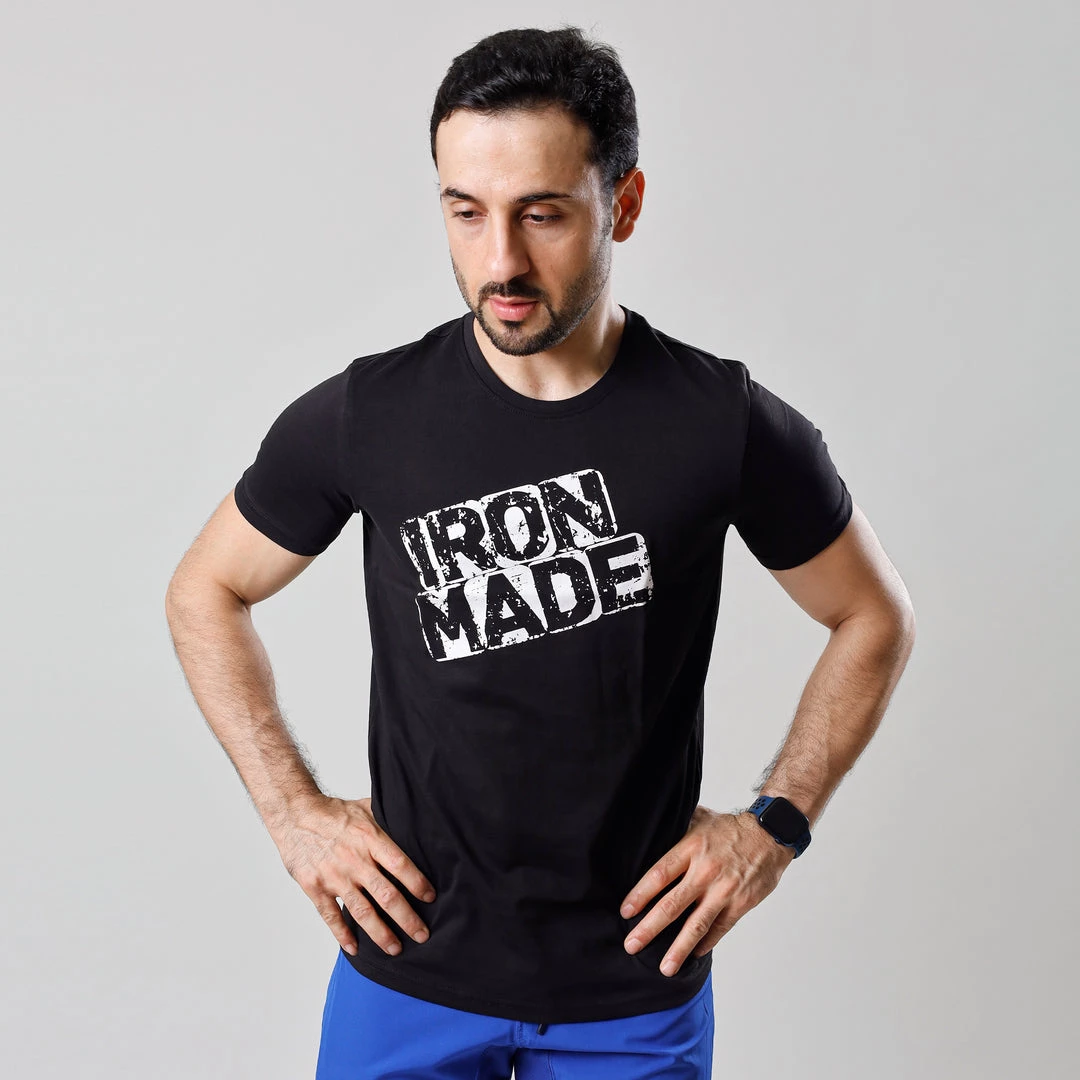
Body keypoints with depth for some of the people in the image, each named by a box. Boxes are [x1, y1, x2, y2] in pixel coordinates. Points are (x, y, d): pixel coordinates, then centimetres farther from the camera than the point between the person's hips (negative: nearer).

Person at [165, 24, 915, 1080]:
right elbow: (206, 593, 6)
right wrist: (294, 812, -1)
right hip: (410, 967, 1)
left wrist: (775, 823, -3)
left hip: (637, 994, 0)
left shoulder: (727, 425, -11)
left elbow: (874, 618, 4)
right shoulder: (366, 416, -9)